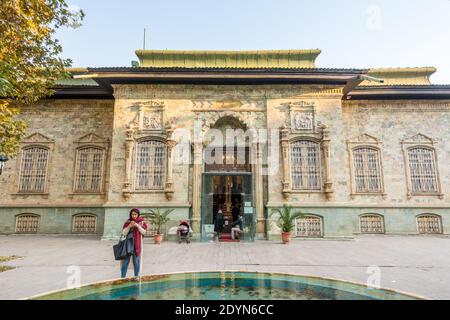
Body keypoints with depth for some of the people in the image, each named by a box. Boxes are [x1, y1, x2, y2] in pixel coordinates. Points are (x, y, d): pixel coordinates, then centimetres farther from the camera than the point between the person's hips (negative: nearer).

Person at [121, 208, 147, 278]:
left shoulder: (142, 222, 1)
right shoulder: (127, 222, 2)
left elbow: (144, 232, -5)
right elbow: (124, 233, -2)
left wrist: (138, 226, -18)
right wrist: (129, 226, -18)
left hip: (138, 244, 0)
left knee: (136, 261, 4)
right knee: (126, 260, 2)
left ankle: (136, 276, 16)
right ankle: (123, 276, 14)